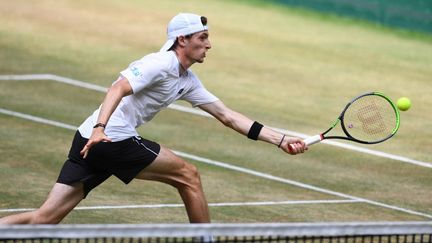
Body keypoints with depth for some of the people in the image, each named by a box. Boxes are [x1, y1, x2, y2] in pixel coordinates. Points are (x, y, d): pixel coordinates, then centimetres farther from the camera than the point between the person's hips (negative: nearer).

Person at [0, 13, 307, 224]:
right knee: (188, 175, 2)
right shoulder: (160, 64, -8)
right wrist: (100, 128, -38)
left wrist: (280, 140, 17)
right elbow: (118, 89, -22)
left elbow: (228, 116, 21)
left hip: (91, 142, 9)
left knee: (46, 217, 1)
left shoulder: (188, 82, 20)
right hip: (109, 139, -9)